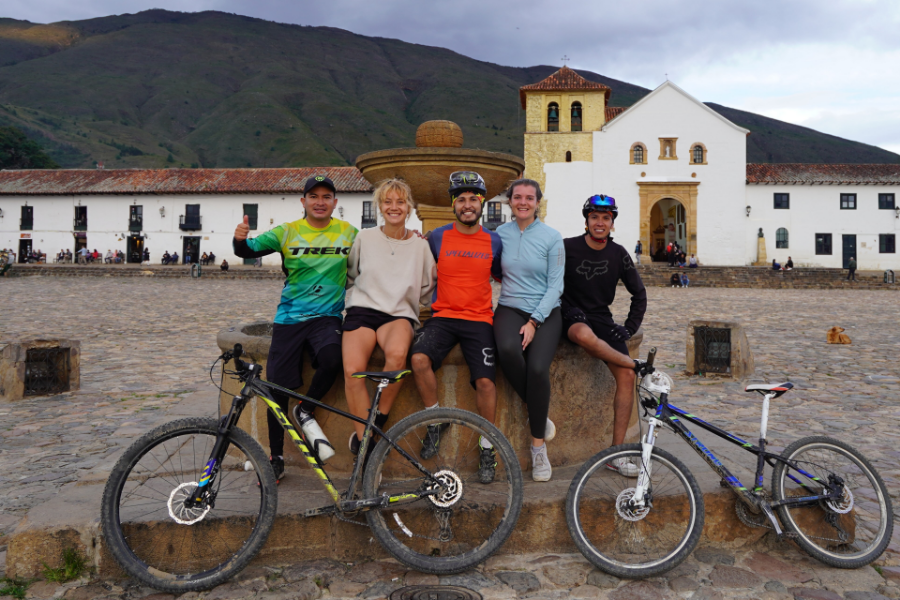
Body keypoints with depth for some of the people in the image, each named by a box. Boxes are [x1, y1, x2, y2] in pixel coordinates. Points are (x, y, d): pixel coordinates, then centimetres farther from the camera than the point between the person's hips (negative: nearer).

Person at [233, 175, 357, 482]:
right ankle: (276, 458, 16)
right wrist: (240, 239, -24)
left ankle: (306, 413, -1)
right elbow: (249, 250, -1)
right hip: (289, 318, 1)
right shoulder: (287, 232, 4)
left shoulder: (348, 233, 6)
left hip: (326, 316, -1)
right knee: (277, 387, -3)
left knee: (331, 359, -32)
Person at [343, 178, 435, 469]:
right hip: (362, 309, 1)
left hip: (399, 314, 0)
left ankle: (379, 418, -15)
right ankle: (366, 442, -16)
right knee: (353, 371, -28)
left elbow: (426, 291, 19)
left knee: (397, 354, -37)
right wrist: (355, 300, 11)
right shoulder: (364, 238, 11)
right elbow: (349, 277, 22)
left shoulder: (420, 246, 11)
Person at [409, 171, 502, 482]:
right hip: (442, 315, 0)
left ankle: (487, 448, 6)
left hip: (479, 319, 0)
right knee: (419, 359, -26)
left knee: (485, 380, -14)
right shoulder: (437, 238, 5)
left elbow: (501, 276, 21)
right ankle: (436, 421, -2)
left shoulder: (493, 241, 7)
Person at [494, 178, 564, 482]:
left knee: (537, 367, -27)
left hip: (545, 312, -1)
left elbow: (555, 285, -3)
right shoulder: (500, 233, 7)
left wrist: (534, 322, -12)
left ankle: (538, 447, -10)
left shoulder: (552, 237, 1)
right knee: (508, 349, -33)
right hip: (510, 308, 1)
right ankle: (540, 415, -9)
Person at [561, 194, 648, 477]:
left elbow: (639, 294, 14)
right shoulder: (567, 248, -5)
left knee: (626, 376, -14)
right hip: (572, 315, -3)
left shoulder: (618, 255, 6)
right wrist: (564, 311, -12)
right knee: (584, 334, -41)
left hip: (602, 317, 4)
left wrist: (629, 328, 5)